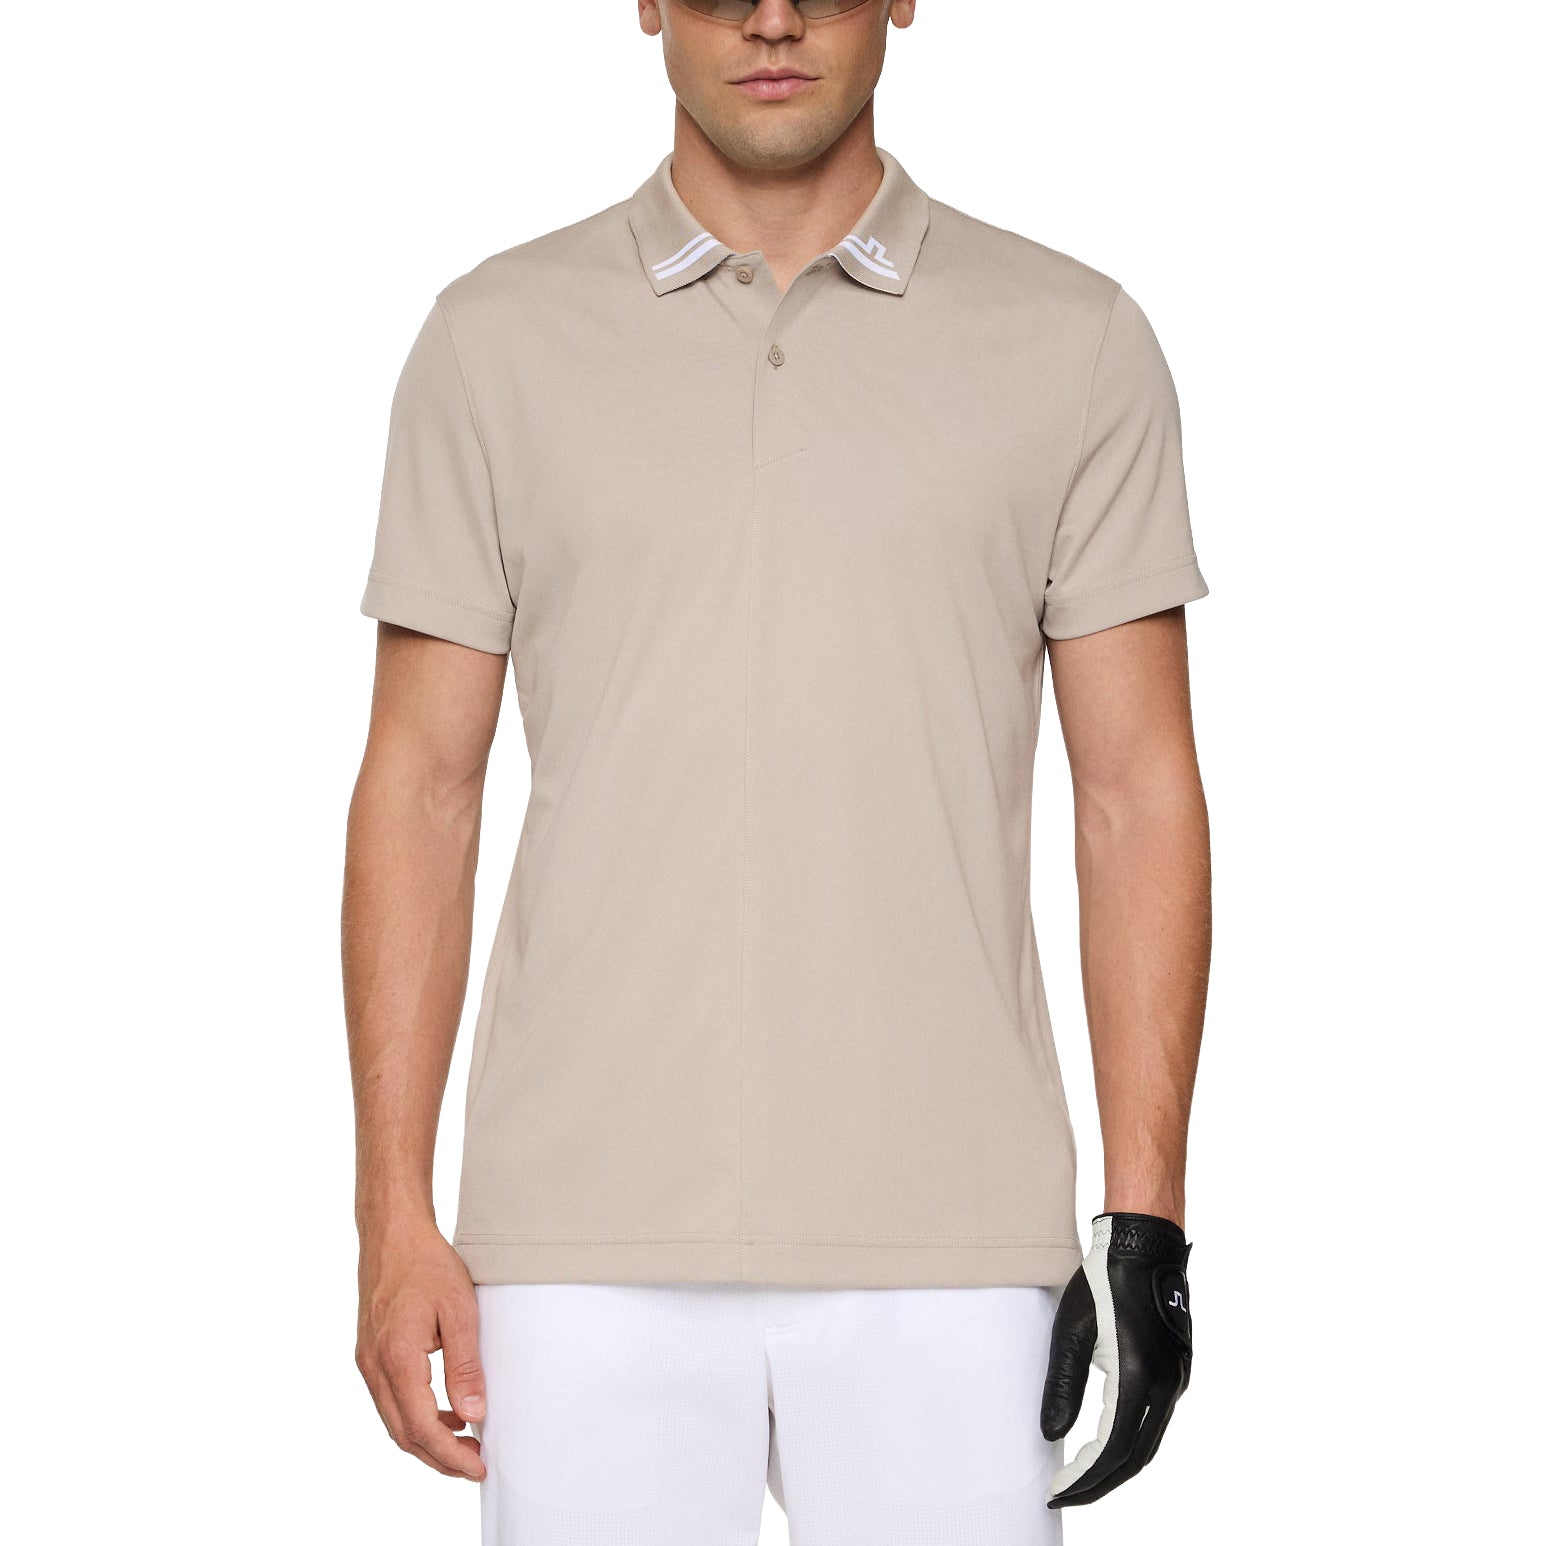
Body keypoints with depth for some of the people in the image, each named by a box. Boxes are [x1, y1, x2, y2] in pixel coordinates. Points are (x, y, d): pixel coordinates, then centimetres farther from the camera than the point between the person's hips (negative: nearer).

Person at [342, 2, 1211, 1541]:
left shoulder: (1073, 342, 5)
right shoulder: (498, 336, 7)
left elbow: (1137, 791, 4)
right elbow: (421, 785, 6)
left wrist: (1144, 1219, -2)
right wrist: (394, 1222, 0)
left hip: (948, 1241, 0)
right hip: (584, 1235, 1)